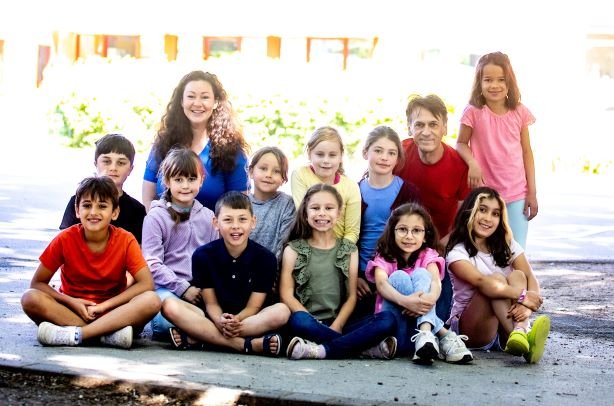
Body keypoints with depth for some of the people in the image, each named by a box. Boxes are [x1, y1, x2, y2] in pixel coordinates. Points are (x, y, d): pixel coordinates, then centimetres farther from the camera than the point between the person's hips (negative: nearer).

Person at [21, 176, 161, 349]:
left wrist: (104, 305, -19)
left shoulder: (126, 241, -7)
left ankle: (74, 334, -34)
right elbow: (37, 283, -4)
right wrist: (71, 302, -18)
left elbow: (146, 284, -14)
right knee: (30, 298, -28)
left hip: (113, 313, 0)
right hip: (72, 311, 0)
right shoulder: (65, 239, -7)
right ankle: (109, 334, -33)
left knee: (151, 301, -30)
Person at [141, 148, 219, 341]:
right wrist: (183, 288, -12)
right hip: (167, 288, -4)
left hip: (201, 290, 4)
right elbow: (153, 264, -3)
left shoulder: (208, 216, 17)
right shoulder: (156, 216, 4)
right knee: (167, 319, -38)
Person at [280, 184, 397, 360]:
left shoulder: (349, 250, 15)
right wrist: (316, 325, -15)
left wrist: (336, 327, -11)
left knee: (388, 320, -22)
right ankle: (368, 347, -29)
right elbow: (287, 294, -1)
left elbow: (351, 296, 7)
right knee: (299, 321, -38)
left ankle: (320, 350, -32)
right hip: (309, 322, -2)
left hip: (338, 326, 2)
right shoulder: (293, 250, 10)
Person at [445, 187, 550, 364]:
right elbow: (481, 281, -25)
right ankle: (522, 340, -50)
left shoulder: (507, 246, 11)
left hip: (505, 325, 4)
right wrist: (521, 295, -35)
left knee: (517, 276, -19)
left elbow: (530, 278, -5)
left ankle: (519, 332, -47)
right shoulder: (457, 252, -6)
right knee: (497, 279, -27)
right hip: (469, 328, -4)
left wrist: (527, 306, -27)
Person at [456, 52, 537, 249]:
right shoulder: (473, 112, -5)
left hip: (517, 195, 2)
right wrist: (472, 162, -18)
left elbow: (527, 152, 7)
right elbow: (461, 143, 4)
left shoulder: (520, 112, 1)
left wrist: (532, 192, 5)